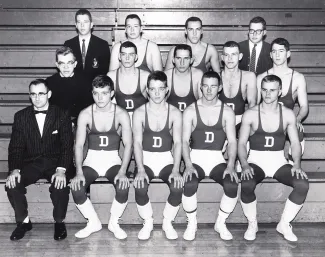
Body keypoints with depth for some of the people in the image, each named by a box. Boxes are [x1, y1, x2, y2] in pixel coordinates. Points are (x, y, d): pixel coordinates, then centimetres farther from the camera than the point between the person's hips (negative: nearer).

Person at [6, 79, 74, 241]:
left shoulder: (62, 115, -1)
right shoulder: (21, 116, 5)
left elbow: (67, 146, -7)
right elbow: (16, 147, 2)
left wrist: (61, 170, -24)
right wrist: (14, 169, -17)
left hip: (56, 162, -2)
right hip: (30, 163, 2)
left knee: (60, 185, -32)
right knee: (12, 184, -24)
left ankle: (59, 222, -4)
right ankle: (23, 221, 1)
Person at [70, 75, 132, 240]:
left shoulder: (121, 114, -7)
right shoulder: (85, 114, -5)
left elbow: (128, 144, -11)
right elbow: (79, 145, -7)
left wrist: (122, 172, -24)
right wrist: (79, 172, -21)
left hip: (113, 160, -1)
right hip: (91, 161, 1)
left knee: (123, 187, -30)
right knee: (76, 188, -26)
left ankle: (114, 223, -1)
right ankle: (93, 222, 2)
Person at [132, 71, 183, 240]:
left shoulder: (174, 113, -1)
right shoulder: (139, 113, -3)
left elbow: (178, 142, -7)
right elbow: (137, 142, -9)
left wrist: (176, 170, -20)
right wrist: (140, 170, -23)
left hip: (167, 159, 1)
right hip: (146, 159, 0)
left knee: (178, 187, -27)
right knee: (140, 188, -30)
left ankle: (167, 222, 1)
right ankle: (148, 222, -1)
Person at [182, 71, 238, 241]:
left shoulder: (227, 111, 4)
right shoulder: (190, 111, 2)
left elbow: (232, 141, -1)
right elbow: (185, 140, -5)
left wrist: (230, 166, -17)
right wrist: (188, 165, -20)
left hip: (217, 159, 1)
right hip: (195, 158, -1)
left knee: (232, 186, -27)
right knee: (189, 185, -32)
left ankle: (220, 223, -1)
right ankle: (191, 224, -5)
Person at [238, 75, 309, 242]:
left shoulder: (288, 114, 3)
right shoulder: (250, 114, -2)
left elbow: (295, 142, 3)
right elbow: (241, 143, -4)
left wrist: (297, 164, -15)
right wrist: (245, 165, -21)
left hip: (279, 161, 2)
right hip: (256, 160, -2)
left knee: (303, 185, -25)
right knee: (247, 185, -34)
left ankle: (284, 224, -1)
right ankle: (252, 224, -5)